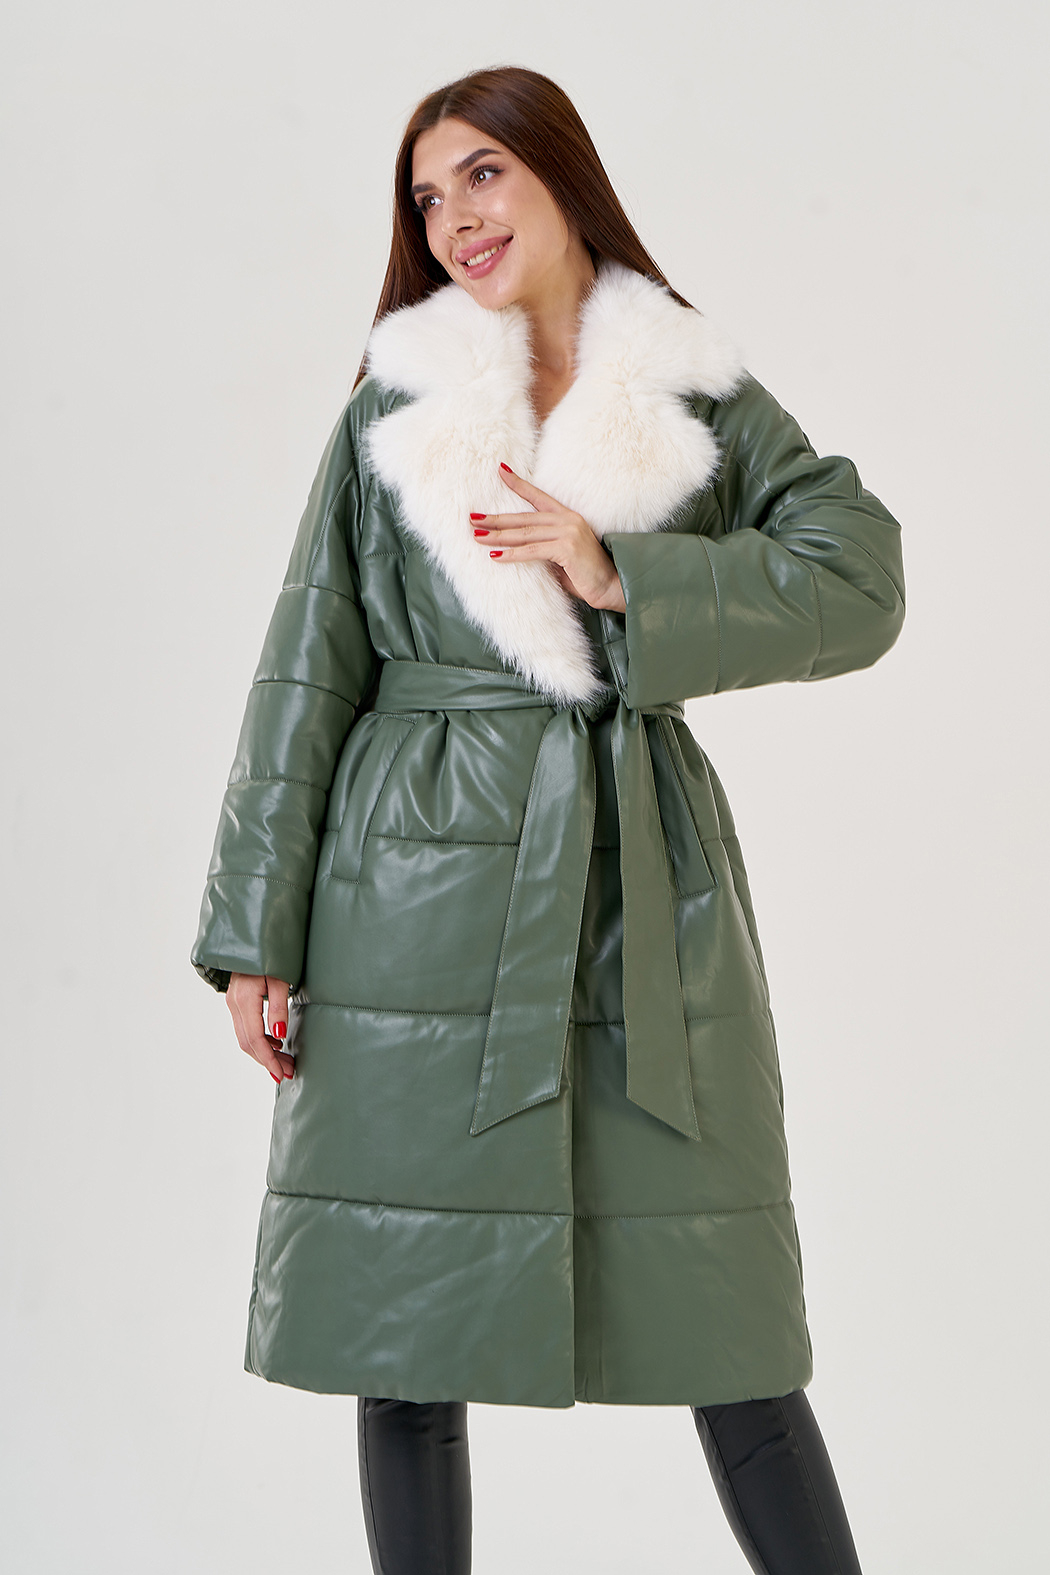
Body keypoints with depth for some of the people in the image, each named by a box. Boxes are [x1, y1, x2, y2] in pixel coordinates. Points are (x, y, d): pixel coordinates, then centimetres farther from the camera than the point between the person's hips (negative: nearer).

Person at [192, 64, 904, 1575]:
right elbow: (309, 675, 5)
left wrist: (619, 575, -14)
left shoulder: (706, 403, 8)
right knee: (407, 1341, 5)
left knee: (727, 1336, 4)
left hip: (645, 898, 0)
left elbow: (858, 582, -5)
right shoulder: (392, 412, 7)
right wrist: (259, 931, 0)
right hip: (423, 895, 0)